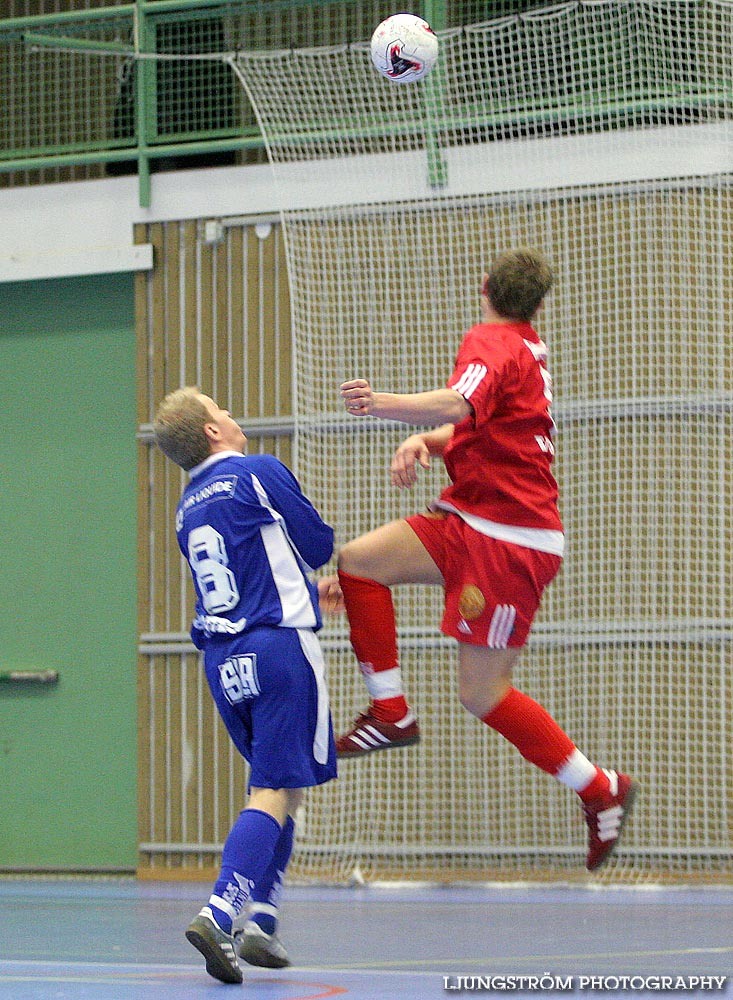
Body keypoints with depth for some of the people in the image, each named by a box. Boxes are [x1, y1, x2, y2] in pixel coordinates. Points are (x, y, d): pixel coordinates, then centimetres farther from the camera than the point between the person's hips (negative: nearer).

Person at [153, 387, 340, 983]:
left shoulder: (188, 508, 16)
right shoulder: (260, 473, -6)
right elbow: (319, 544, 1)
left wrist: (308, 593, 41)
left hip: (222, 659, 7)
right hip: (279, 647, -7)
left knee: (277, 785, 18)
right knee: (277, 791, -9)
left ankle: (259, 921, 9)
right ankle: (221, 914, -24)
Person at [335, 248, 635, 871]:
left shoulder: (491, 342, -14)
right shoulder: (528, 348, 14)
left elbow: (458, 404, -36)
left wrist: (387, 404, -54)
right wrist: (426, 441, 1)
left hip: (510, 542, -9)